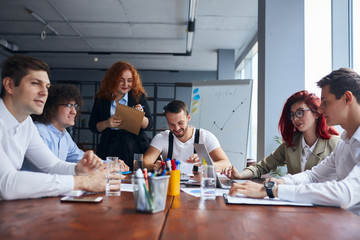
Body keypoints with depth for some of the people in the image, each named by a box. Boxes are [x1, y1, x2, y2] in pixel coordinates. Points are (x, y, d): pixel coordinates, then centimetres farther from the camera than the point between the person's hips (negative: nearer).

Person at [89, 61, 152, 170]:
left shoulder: (139, 96, 4)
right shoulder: (102, 98, 6)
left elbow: (148, 125, 3)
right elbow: (92, 126, 7)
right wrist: (106, 124, -12)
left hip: (135, 147, 0)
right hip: (110, 148, 1)